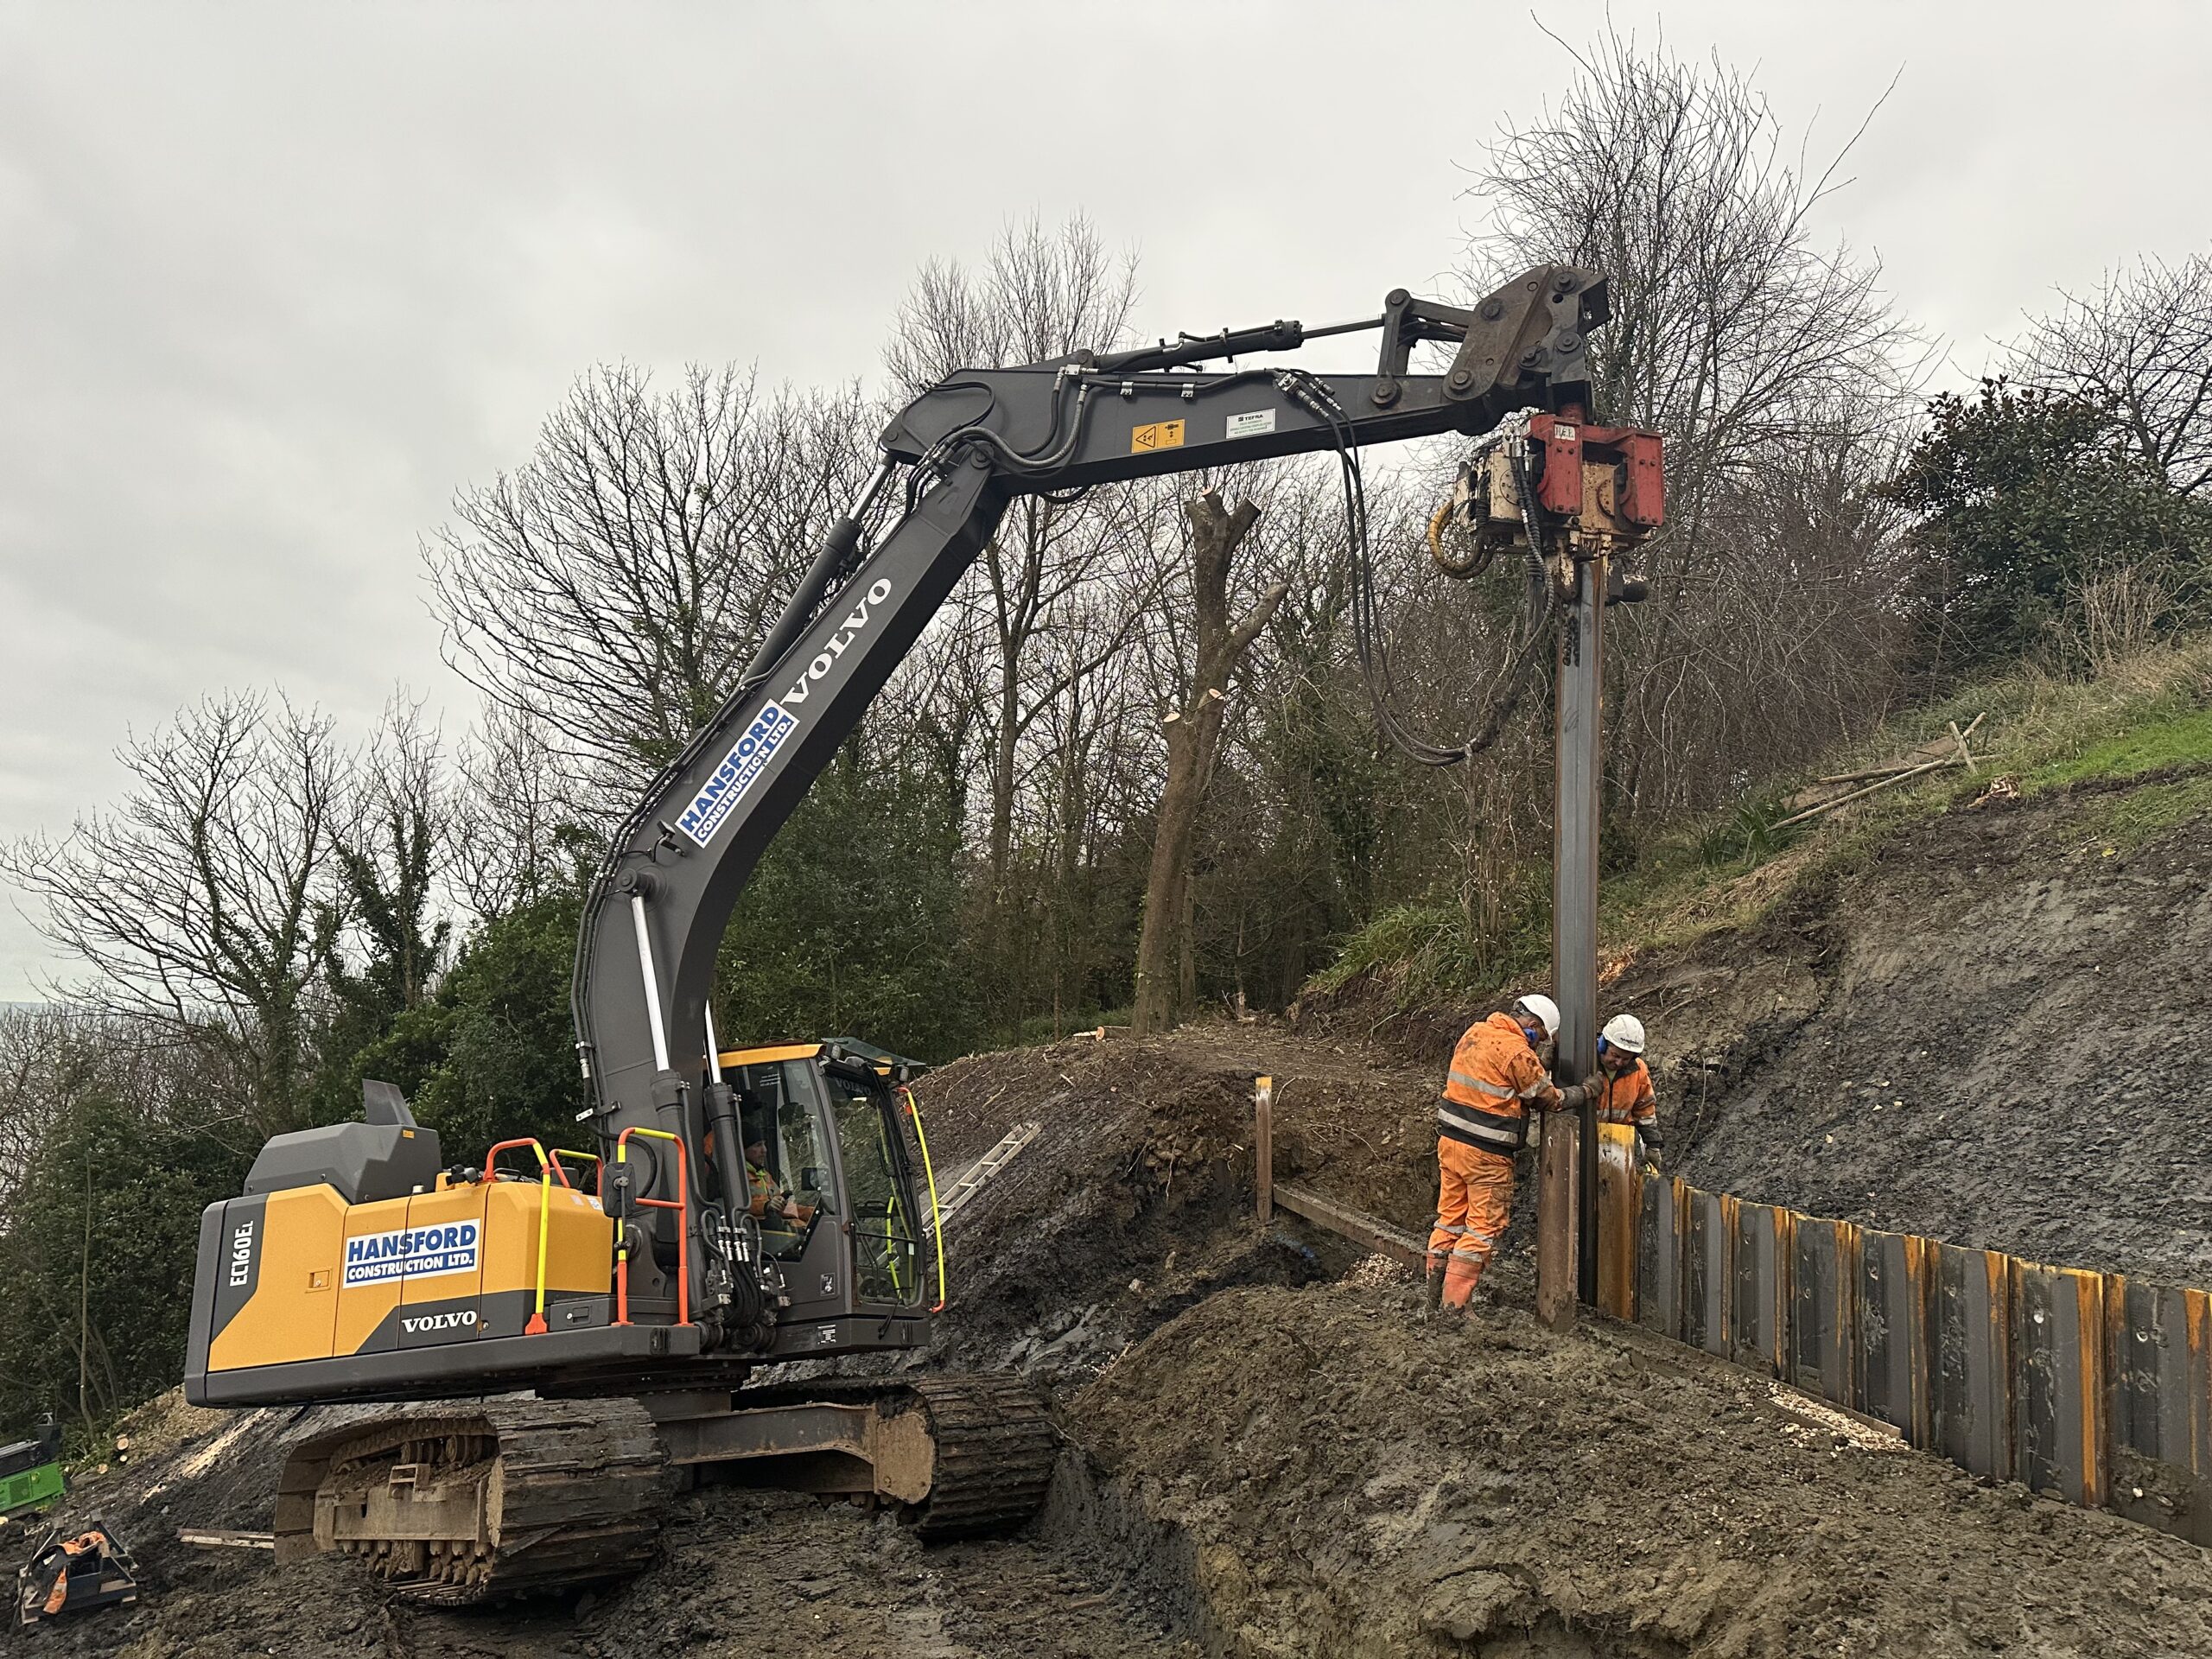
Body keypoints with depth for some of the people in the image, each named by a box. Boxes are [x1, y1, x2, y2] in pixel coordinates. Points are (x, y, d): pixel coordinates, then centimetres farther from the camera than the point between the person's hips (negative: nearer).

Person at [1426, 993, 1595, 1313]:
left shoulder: (1475, 1032, 8)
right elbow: (1550, 1099, -5)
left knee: (1451, 1215, 15)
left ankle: (1435, 1296, 19)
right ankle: (1454, 1304, -1)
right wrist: (1587, 1090, 11)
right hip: (1485, 1153, -8)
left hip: (1449, 1140, 8)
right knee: (1485, 1225, 0)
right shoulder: (1517, 1052, -16)